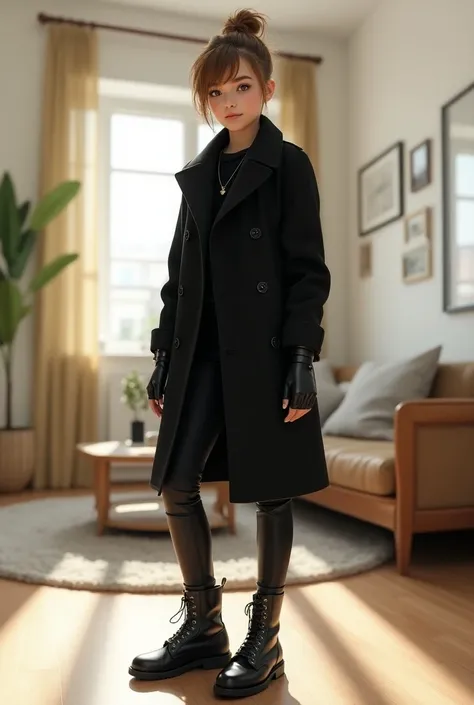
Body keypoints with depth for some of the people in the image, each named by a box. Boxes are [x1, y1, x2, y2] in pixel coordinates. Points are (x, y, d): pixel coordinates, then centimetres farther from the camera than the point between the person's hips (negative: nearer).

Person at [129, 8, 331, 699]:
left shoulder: (287, 164, 1)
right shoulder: (198, 174, 16)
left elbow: (308, 268, -5)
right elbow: (181, 271, 15)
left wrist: (301, 357, -15)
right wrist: (164, 356, 11)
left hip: (264, 350, -5)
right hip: (203, 351, 6)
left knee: (270, 490, 3)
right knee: (176, 483, 4)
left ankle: (265, 638, 20)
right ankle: (203, 628, 22)